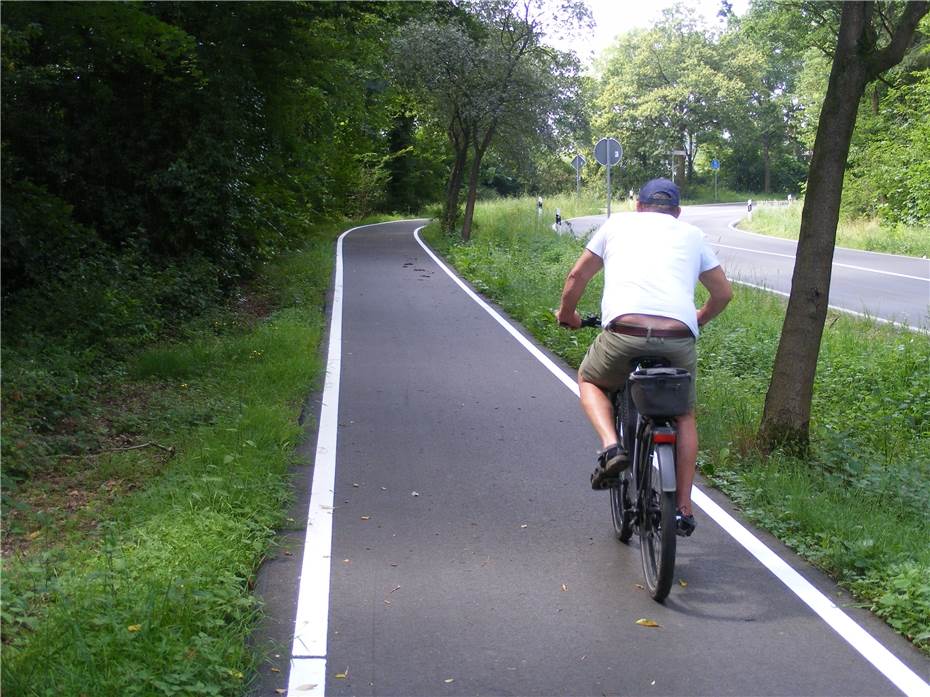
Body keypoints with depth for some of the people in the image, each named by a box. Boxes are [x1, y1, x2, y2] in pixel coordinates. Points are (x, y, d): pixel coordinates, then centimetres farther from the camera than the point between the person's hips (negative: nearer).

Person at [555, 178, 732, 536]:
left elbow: (577, 276, 25)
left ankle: (611, 445, 4)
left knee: (589, 379, 30)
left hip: (624, 333, -1)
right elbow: (723, 292, 27)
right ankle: (684, 509, 21)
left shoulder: (618, 223, 22)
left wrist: (567, 313, 43)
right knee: (684, 416, 27)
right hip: (679, 341, 1)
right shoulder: (692, 234, 23)